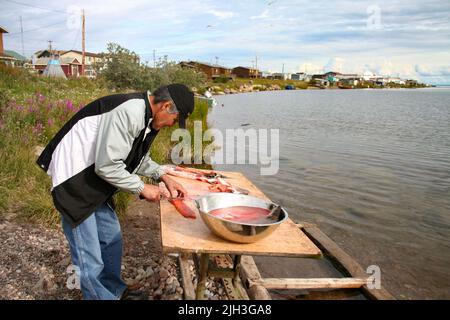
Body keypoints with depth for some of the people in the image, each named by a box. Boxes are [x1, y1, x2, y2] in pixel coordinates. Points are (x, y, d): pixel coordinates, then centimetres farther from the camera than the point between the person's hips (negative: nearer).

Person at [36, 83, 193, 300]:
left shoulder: (146, 115, 4)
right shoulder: (129, 112, -27)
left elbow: (139, 157, 18)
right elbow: (107, 165, -28)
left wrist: (163, 176, 7)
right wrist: (142, 188, -15)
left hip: (93, 179, 10)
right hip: (74, 179, -10)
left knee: (111, 238, 20)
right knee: (89, 257, -2)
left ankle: (114, 291, 38)